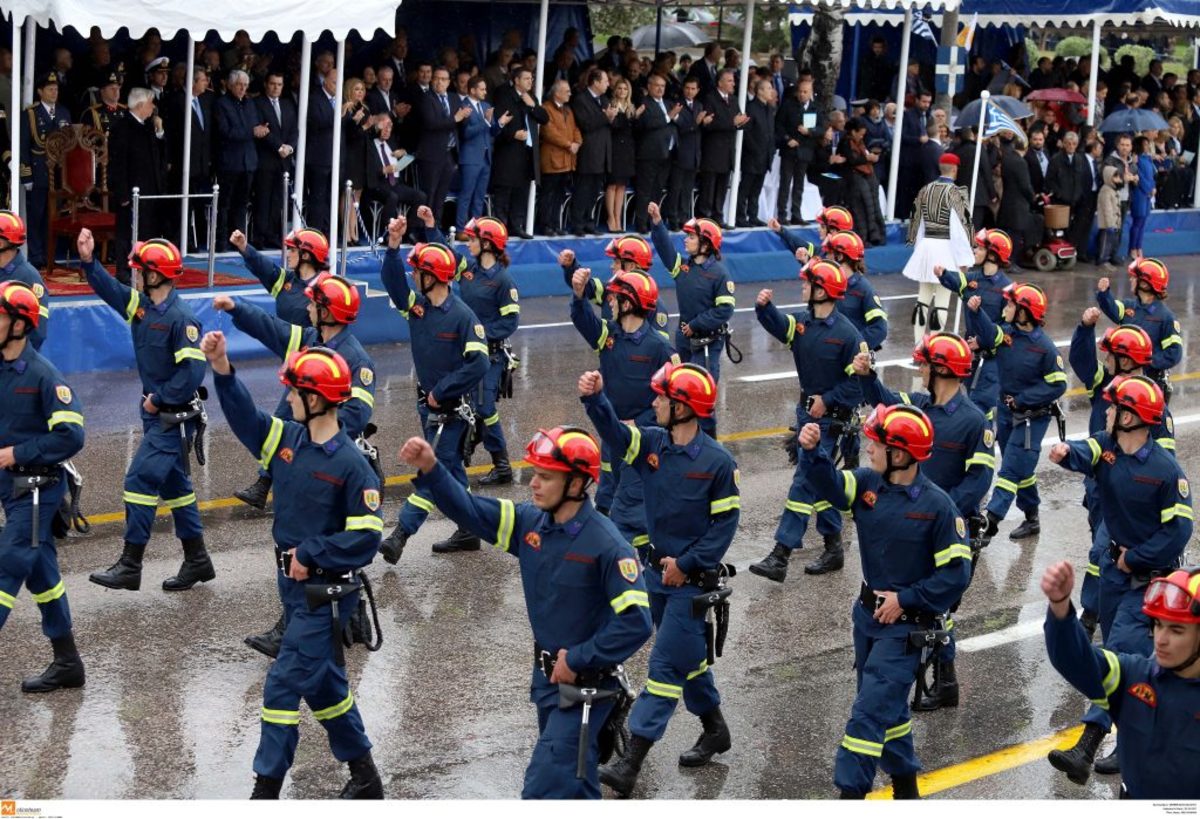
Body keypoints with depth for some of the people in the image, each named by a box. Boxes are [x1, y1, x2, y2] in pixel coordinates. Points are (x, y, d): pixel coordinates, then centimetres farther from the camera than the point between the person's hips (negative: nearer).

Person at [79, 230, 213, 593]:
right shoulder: (141, 304, 4)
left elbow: (192, 371, -24)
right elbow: (109, 289, 9)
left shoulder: (181, 317, -21)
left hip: (175, 417, -9)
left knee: (141, 479, -11)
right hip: (156, 413, 9)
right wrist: (89, 261, -6)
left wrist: (159, 398, -18)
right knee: (174, 484, 14)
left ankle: (130, 566, -6)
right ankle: (197, 561, 24)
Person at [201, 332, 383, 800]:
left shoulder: (350, 464, -19)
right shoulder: (288, 439, 1)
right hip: (293, 585, 8)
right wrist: (222, 370, -4)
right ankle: (365, 778, 30)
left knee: (284, 685, -7)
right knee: (323, 684, 17)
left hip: (327, 593, -8)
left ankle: (266, 789, 2)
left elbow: (366, 538, -20)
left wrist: (310, 554, -19)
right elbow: (246, 418, 9)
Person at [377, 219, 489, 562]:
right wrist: (393, 245, -23)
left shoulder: (463, 316, -17)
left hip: (452, 407, -8)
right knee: (451, 468, 15)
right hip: (428, 403, 8)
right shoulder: (416, 305, 2)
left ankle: (401, 534, -13)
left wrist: (441, 392, -18)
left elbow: (478, 364, -21)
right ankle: (468, 533, 25)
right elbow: (392, 280, -7)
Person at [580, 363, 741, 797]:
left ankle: (631, 762, -9)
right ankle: (715, 729, 39)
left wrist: (687, 565, -16)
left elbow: (725, 522, -12)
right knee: (688, 657, 20)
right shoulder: (651, 442, 0)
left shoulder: (718, 461, -15)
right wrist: (595, 398, -36)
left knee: (665, 666, -6)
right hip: (657, 570, 7)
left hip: (693, 581, -7)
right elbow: (613, 432, -17)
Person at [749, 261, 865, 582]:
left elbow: (859, 381, -14)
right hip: (806, 409, 8)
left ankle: (780, 556, -12)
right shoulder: (802, 321, 4)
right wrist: (764, 307, -28)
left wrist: (827, 400, -17)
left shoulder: (847, 334, -16)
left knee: (804, 480, -10)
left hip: (829, 416, -8)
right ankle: (833, 548, 26)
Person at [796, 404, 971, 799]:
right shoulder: (868, 483, -3)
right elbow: (830, 485, -20)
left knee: (869, 712, -11)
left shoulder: (937, 506, -18)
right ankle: (906, 789, 37)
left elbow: (957, 573, -16)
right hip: (868, 615, 7)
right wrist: (812, 451, -38)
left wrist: (905, 599, -16)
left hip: (905, 627, -7)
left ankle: (850, 794, -4)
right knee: (886, 706, 20)